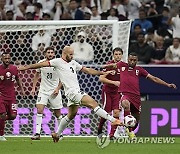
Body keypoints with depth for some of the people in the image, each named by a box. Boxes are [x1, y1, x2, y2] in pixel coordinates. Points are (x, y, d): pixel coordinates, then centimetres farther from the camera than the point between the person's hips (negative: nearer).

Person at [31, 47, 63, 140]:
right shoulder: (41, 63, -2)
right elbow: (37, 75, 15)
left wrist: (58, 88, -9)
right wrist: (33, 88, 9)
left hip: (54, 91, -1)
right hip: (43, 90, 1)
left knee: (57, 113, 5)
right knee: (39, 110, -15)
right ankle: (37, 133, -16)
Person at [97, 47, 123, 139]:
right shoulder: (109, 65, -14)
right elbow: (101, 78, -19)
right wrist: (113, 82, -26)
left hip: (117, 92, 4)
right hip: (107, 91, -4)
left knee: (116, 112, -10)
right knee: (107, 113, -4)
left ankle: (112, 134, -6)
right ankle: (99, 130, 23)